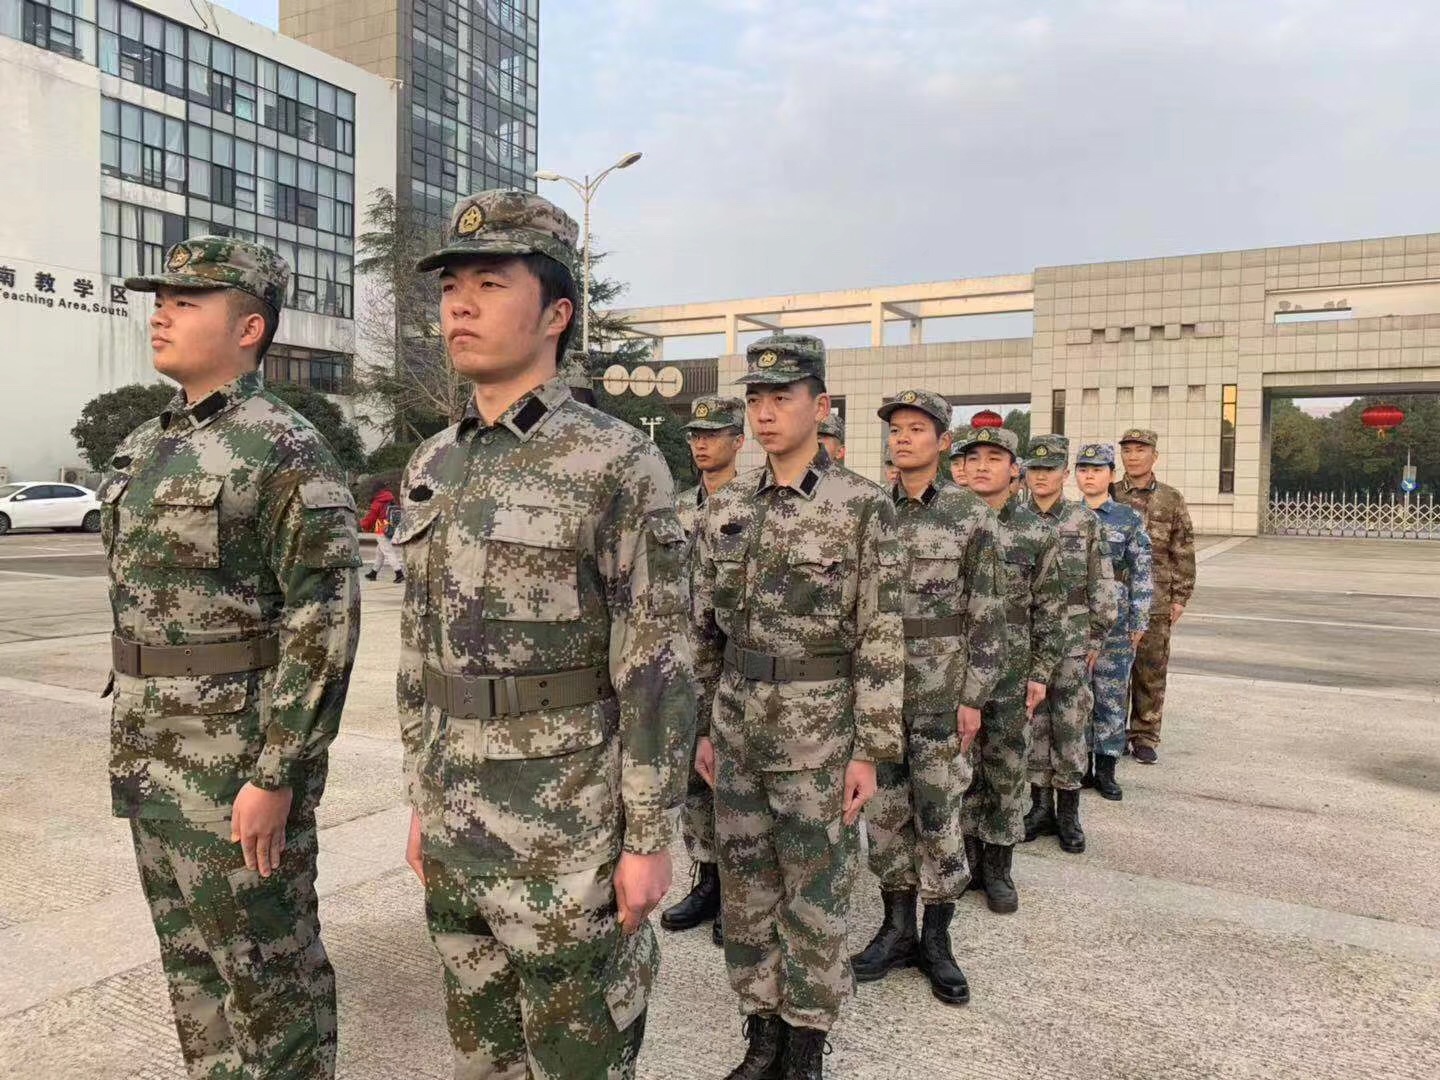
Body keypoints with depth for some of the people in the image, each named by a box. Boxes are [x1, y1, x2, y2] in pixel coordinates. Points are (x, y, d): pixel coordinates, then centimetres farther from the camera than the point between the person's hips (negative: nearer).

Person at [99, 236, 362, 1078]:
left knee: (269, 971, 6)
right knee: (192, 960, 20)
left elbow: (325, 620, -19)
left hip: (240, 755, -8)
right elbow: (134, 594, 19)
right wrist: (129, 737, 17)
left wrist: (276, 776, -21)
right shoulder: (144, 448, 12)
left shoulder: (287, 451, -15)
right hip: (153, 755, 8)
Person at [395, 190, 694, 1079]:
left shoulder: (618, 463, -13)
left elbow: (659, 668, -14)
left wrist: (651, 838, -14)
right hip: (458, 824, 7)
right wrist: (423, 800, 14)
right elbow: (419, 649, 13)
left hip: (570, 833, -6)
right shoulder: (432, 468, 7)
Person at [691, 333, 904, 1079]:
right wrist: (704, 725, 10)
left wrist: (871, 749, -12)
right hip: (737, 729, 5)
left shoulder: (863, 507, -9)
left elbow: (881, 639, -10)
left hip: (819, 732, -5)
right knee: (746, 887, 14)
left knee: (815, 894, 8)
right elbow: (705, 628, 10)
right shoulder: (725, 508, 5)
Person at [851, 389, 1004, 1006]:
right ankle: (897, 930, 26)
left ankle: (937, 941, 21)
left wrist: (974, 697, -9)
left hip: (941, 691, -3)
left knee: (938, 817, 4)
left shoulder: (972, 516, -4)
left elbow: (987, 615, -4)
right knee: (885, 813, 11)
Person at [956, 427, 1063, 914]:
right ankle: (966, 859, 26)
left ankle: (997, 868, 22)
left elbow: (1049, 609, 1)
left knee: (1006, 775, 8)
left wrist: (1040, 673, -3)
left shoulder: (1036, 532, -2)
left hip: (1011, 676, -1)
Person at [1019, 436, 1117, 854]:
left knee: (1070, 725, 3)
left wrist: (1097, 638, -1)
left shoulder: (1084, 520, 0)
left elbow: (1101, 585, 2)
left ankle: (1068, 811, 15)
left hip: (1071, 639, -1)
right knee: (1033, 723, 8)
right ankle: (1041, 806, 20)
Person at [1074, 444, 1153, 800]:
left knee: (1112, 694, 4)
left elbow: (1142, 573, -1)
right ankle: (1081, 766, 19)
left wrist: (1139, 621, -6)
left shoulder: (1129, 519, 0)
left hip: (1115, 620, -1)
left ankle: (1105, 770, 15)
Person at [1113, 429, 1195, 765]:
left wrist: (1180, 598, 0)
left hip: (1155, 602, 0)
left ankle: (1145, 737, 18)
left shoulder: (1171, 500, 4)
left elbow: (1183, 553, 5)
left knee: (1151, 672, 6)